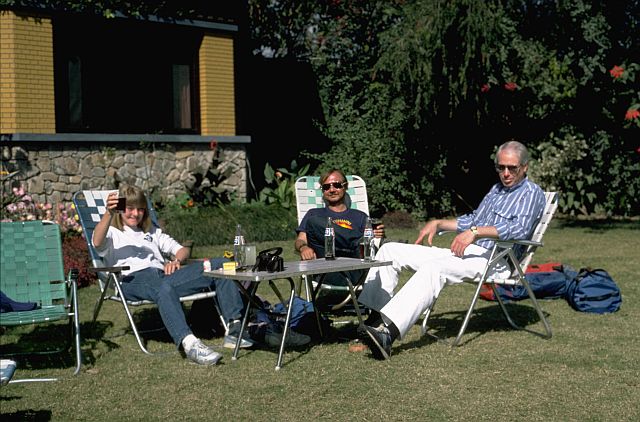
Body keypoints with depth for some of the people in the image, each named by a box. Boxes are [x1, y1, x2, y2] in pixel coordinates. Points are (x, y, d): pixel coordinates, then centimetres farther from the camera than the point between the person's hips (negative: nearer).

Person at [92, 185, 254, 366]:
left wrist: (176, 261, 5)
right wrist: (108, 214, -23)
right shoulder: (112, 233, 21)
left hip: (163, 274, 5)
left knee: (219, 265, -15)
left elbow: (182, 250, 30)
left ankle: (235, 327, -23)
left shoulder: (152, 232, 38)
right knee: (164, 288, -44)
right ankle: (189, 343, -58)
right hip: (133, 280, -5)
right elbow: (97, 242, -5)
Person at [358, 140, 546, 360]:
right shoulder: (497, 189, 27)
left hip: (493, 261, -9)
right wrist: (438, 224, 23)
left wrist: (476, 231, -28)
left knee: (433, 268, -39)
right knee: (390, 251, -2)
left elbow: (520, 228, -19)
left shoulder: (532, 193, 0)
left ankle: (388, 331, -51)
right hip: (466, 253, 9)